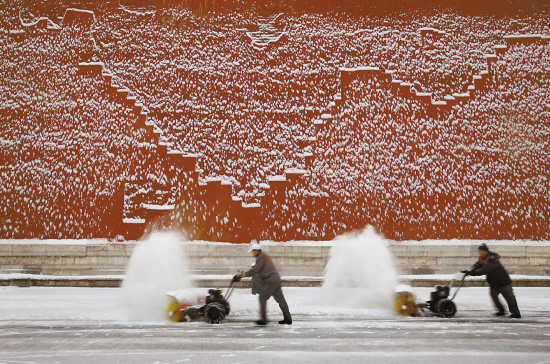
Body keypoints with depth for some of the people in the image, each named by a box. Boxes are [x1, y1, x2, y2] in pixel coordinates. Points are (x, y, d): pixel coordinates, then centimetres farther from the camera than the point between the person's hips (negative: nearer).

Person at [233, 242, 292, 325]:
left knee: (262, 297, -5)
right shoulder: (265, 256, 22)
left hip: (270, 281, -10)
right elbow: (257, 269, 27)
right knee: (280, 299, 11)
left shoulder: (261, 257, -9)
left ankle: (263, 319, -6)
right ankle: (288, 318, 14)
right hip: (276, 280, 10)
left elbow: (255, 270, -17)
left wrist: (242, 275, -15)